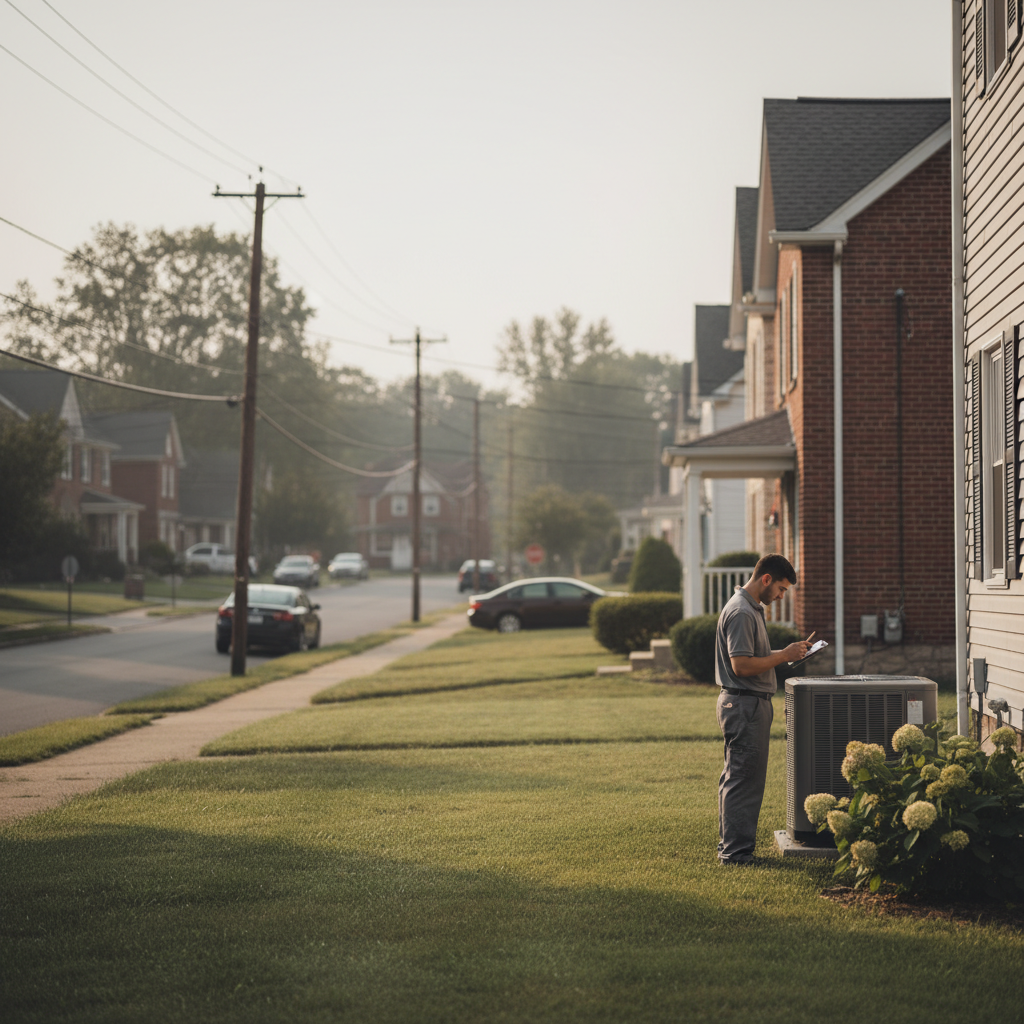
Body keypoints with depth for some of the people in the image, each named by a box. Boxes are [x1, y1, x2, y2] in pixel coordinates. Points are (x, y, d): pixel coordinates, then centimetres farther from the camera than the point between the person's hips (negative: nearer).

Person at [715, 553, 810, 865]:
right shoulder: (741, 612, -18)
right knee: (744, 780, -8)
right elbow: (742, 665, -24)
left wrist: (785, 653, 12)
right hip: (745, 703, -11)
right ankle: (736, 852, -5)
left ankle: (730, 846, 22)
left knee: (736, 779, 15)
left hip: (747, 703, 11)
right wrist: (784, 655, -17)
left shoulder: (750, 608, 16)